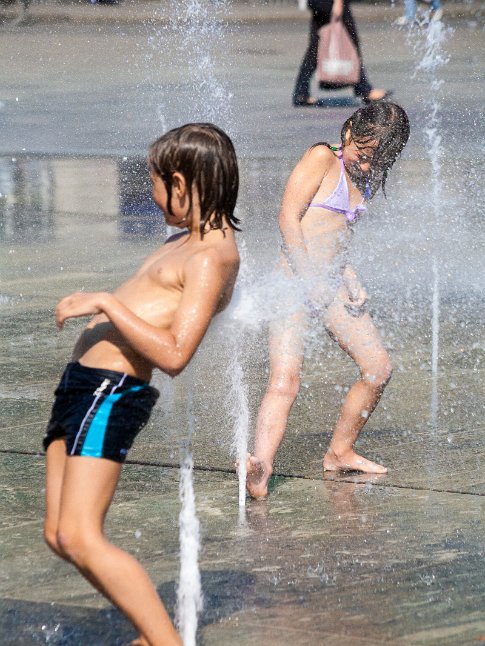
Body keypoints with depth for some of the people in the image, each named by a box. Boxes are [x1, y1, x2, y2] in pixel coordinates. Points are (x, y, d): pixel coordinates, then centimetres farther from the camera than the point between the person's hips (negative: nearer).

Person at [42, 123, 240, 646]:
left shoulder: (209, 258, -15)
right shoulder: (192, 239, 16)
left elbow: (174, 355, -26)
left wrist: (107, 304, -23)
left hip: (110, 391, -10)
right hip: (82, 385, 10)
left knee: (79, 539, -19)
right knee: (60, 537, 8)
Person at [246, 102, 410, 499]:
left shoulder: (364, 182, 18)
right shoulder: (323, 159, -5)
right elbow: (288, 216, -13)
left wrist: (351, 280, 5)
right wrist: (310, 280, -17)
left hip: (332, 286, 8)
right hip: (295, 283, -8)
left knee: (379, 369, 8)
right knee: (285, 381, -23)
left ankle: (340, 452, 24)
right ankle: (261, 467, -37)